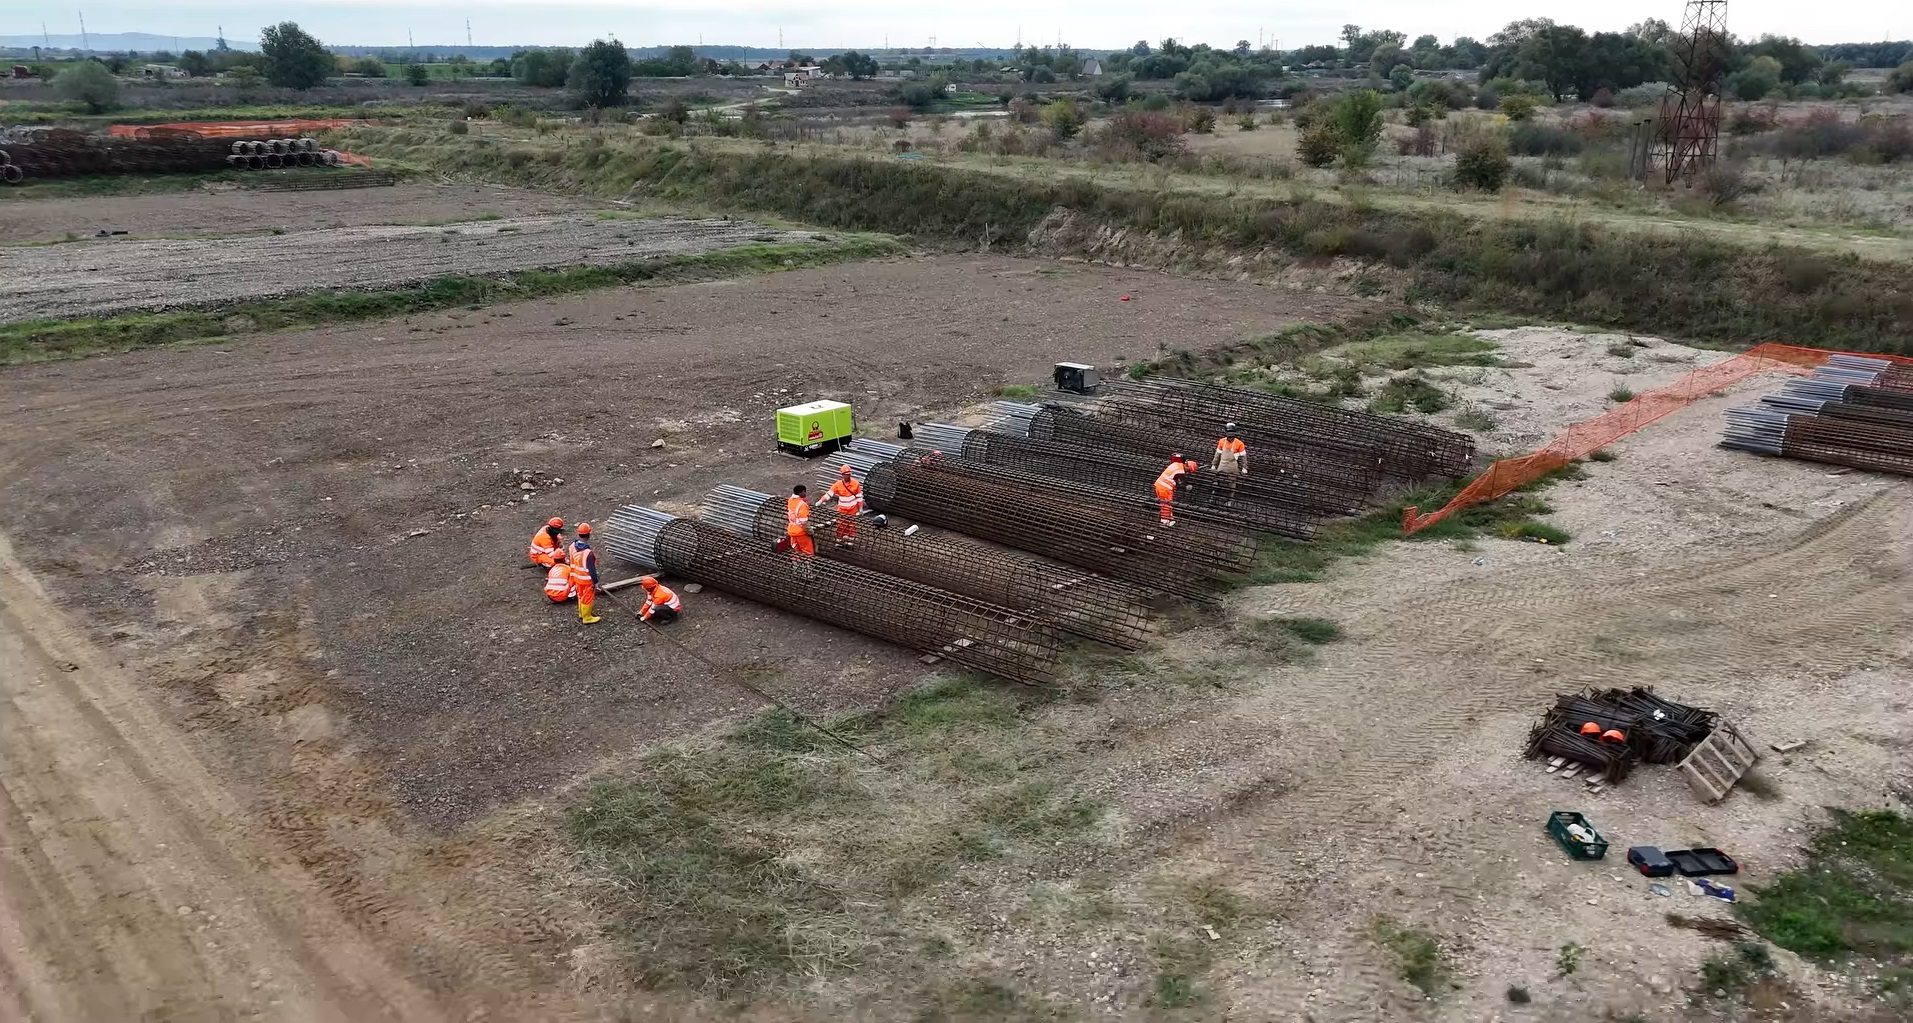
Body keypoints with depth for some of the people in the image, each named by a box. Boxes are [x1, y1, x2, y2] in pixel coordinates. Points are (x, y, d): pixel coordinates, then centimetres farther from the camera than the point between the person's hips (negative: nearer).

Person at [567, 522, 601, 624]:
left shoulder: (573, 546, -12)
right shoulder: (588, 553, -34)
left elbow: (571, 562, 4)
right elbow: (591, 570, -26)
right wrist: (596, 582, -13)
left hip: (576, 577, 7)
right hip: (587, 580, -7)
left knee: (580, 596, 26)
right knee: (587, 598, 13)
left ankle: (581, 614, 44)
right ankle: (587, 618, 29)